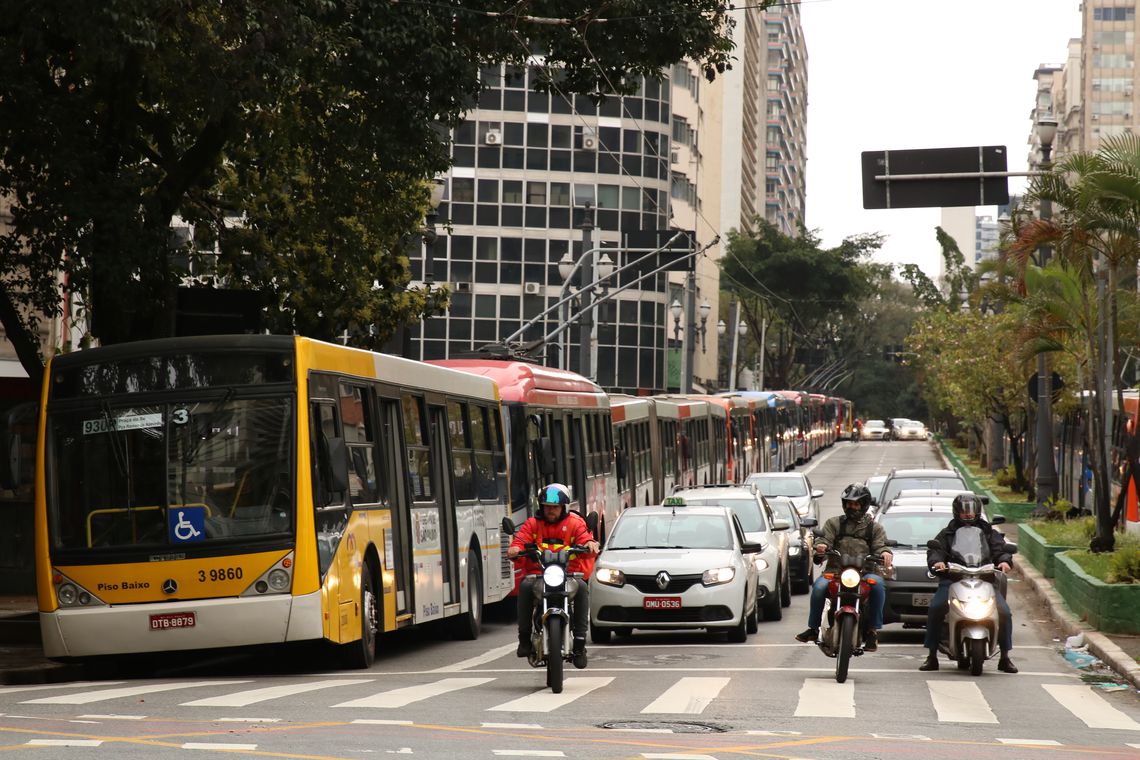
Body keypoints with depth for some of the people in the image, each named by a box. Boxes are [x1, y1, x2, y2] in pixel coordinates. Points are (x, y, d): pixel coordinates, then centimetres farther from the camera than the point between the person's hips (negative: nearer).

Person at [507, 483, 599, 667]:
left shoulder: (575, 523, 10)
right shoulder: (533, 524, 14)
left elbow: (585, 539, -4)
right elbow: (520, 540, 0)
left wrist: (590, 544, -29)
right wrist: (515, 549, -24)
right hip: (538, 574, 1)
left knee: (581, 588, -32)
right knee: (525, 586, -32)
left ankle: (579, 642, -28)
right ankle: (524, 637, -23)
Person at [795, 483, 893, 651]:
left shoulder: (874, 528, 20)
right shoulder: (834, 523, 20)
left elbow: (879, 546, 6)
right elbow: (824, 538, 6)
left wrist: (885, 552, -18)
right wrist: (821, 545, -19)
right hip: (835, 570, 0)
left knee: (877, 584, -35)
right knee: (819, 586, -31)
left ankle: (872, 630, -26)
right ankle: (813, 628, -16)